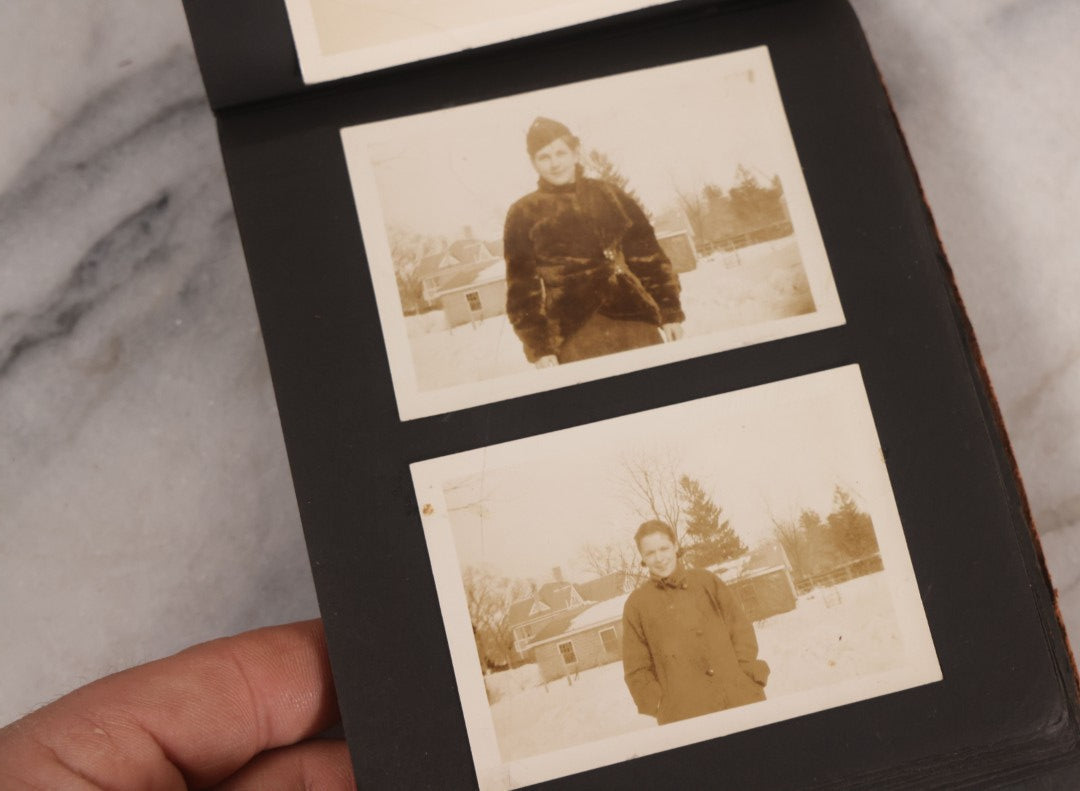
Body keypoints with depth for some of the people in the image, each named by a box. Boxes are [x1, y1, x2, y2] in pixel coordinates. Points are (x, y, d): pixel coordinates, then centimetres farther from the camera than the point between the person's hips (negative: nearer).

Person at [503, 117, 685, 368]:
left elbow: (648, 256, 13)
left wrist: (671, 310, 8)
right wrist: (538, 346, -3)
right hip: (574, 334, -2)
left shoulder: (608, 196, 11)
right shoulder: (524, 215, 5)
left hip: (634, 318, 2)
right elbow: (522, 287, 4)